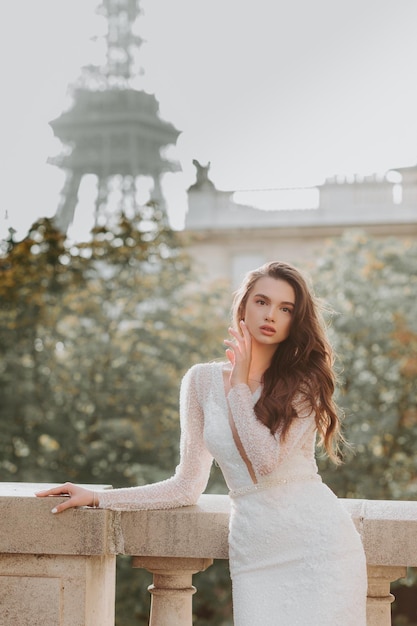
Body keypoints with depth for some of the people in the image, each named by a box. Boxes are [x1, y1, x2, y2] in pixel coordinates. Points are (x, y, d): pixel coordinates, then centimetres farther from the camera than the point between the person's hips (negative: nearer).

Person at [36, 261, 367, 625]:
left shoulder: (304, 381, -1)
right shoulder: (203, 380, 6)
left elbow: (265, 461, -16)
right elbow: (187, 487, 10)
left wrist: (240, 384, -9)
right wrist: (97, 498, 8)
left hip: (318, 543, -2)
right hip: (255, 552, 2)